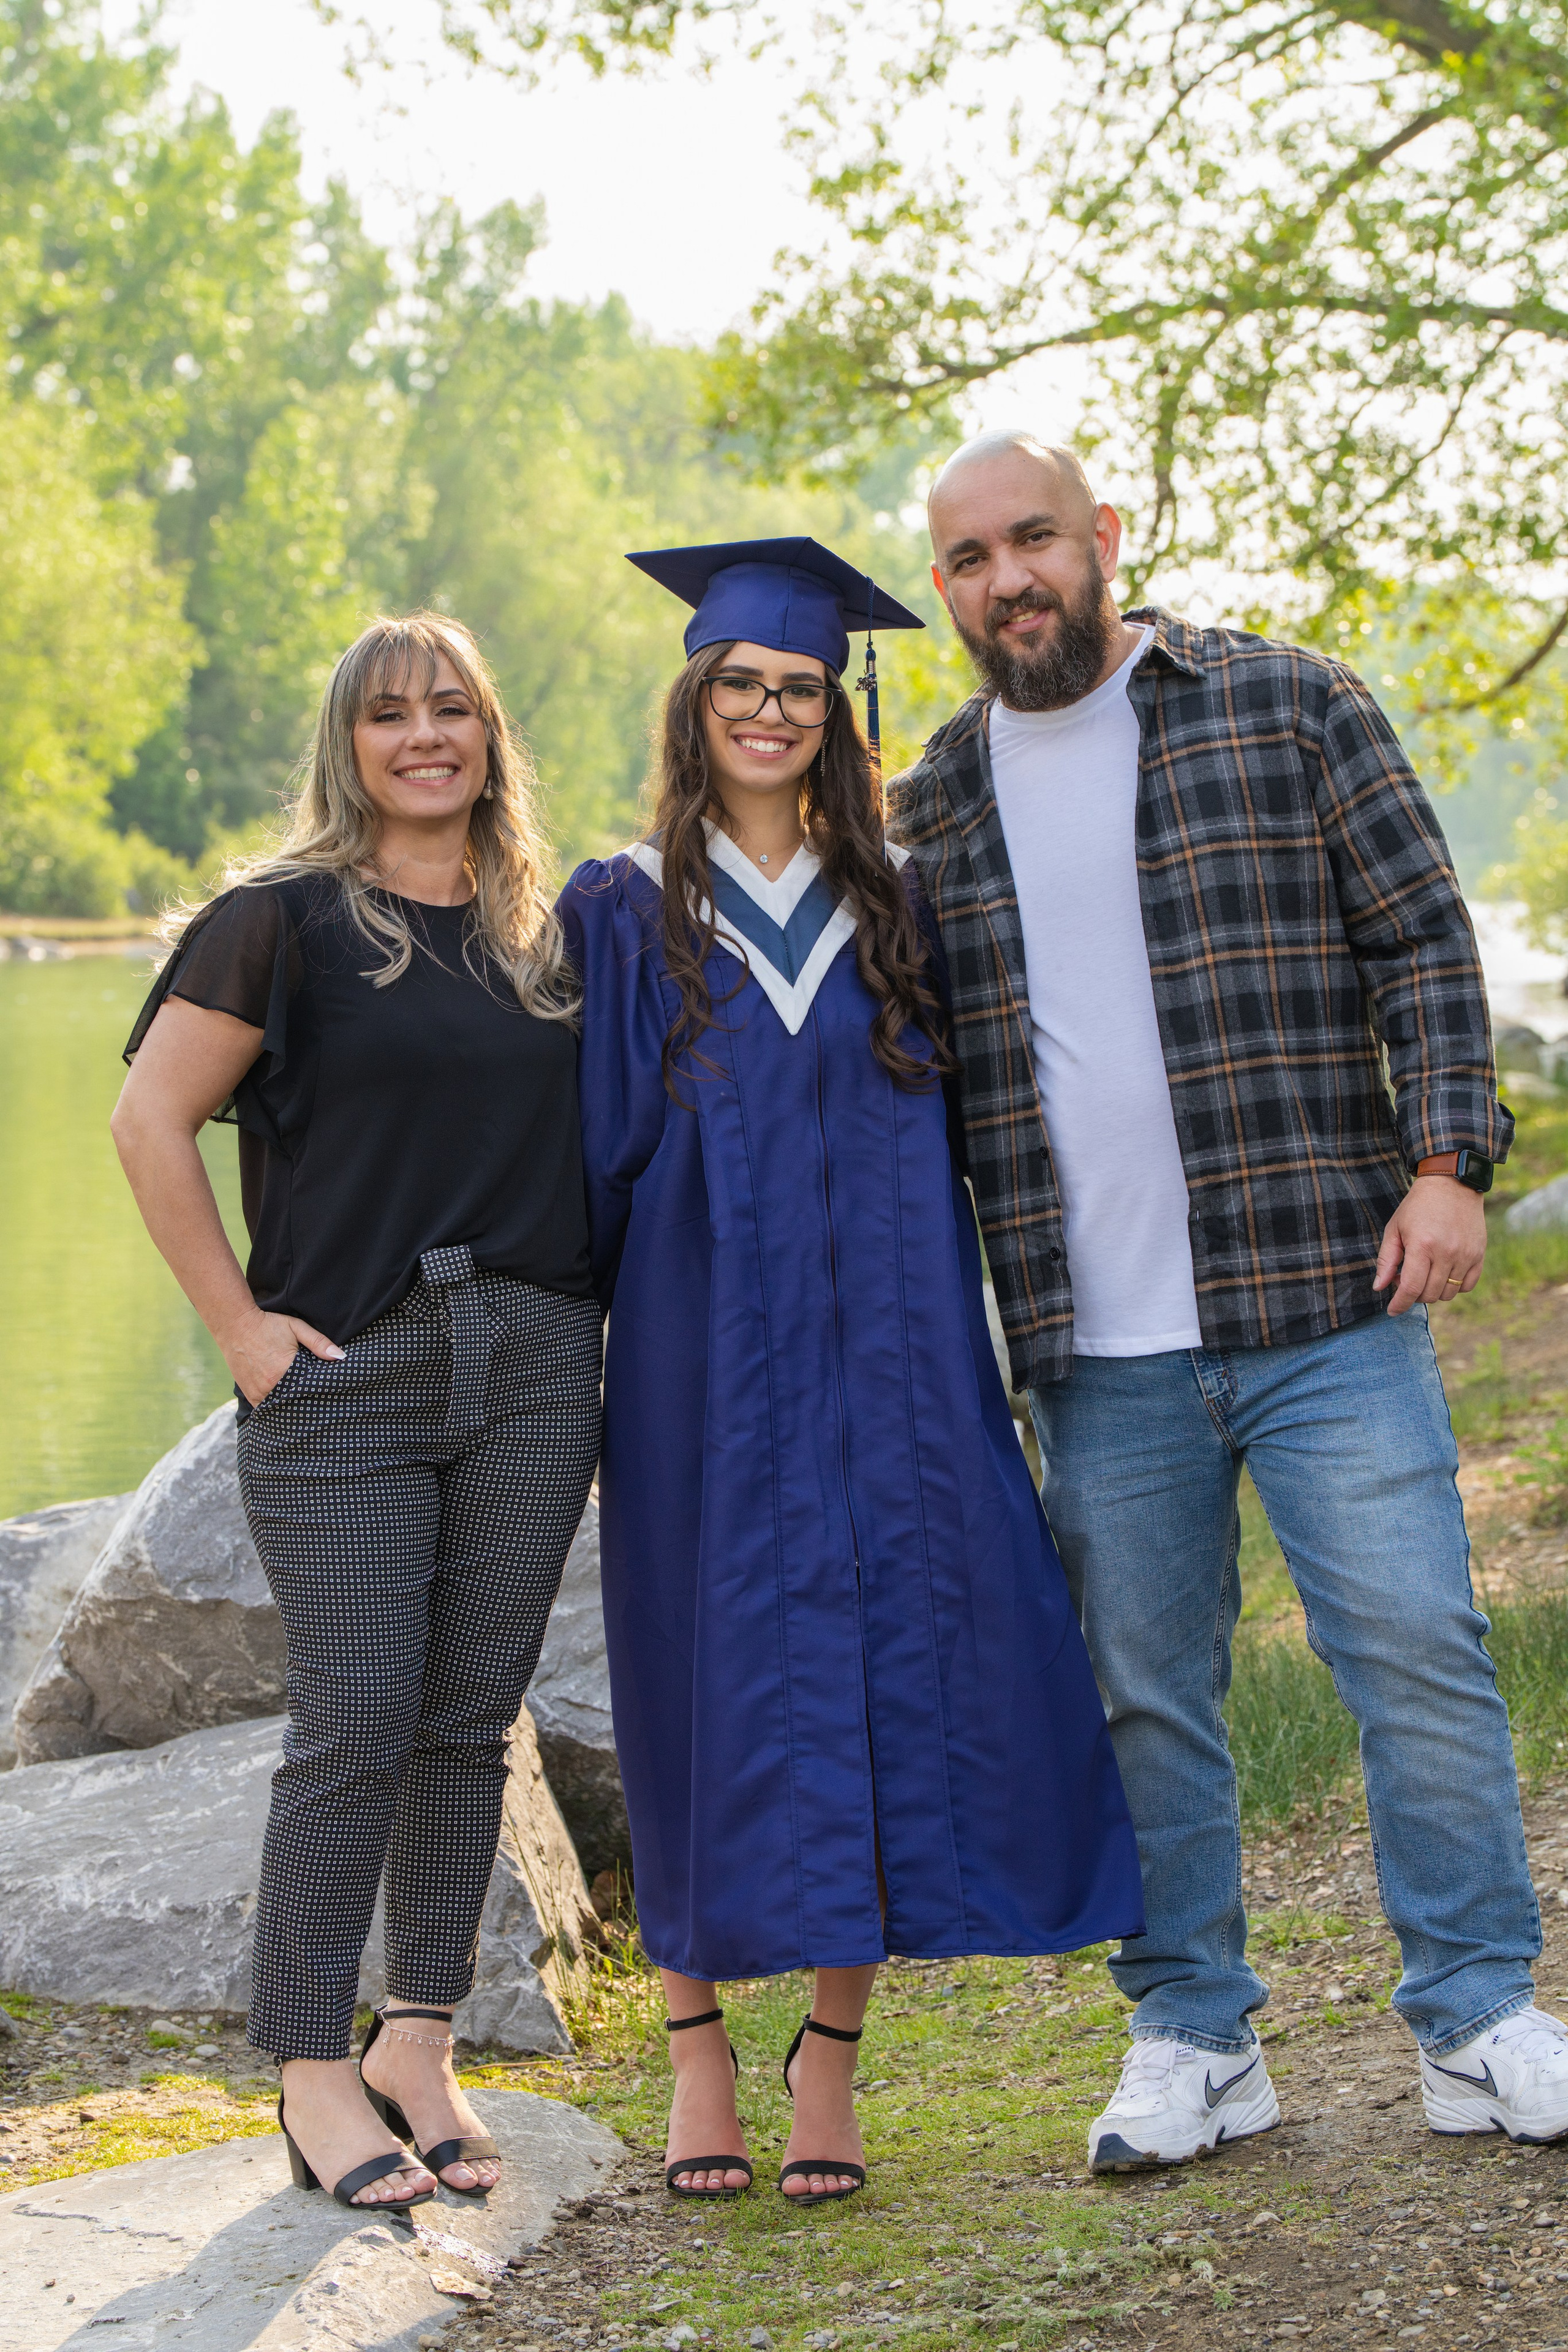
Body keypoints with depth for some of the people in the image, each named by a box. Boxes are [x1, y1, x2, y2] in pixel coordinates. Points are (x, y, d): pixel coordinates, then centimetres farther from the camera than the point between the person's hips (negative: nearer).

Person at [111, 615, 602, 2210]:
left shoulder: (540, 939, 13)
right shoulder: (284, 920, -2)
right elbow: (149, 1123, -5)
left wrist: (569, 1311, 9)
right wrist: (240, 1323, -8)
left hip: (531, 1375, 4)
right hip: (344, 1377, -4)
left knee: (469, 1721, 7)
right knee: (357, 1728, -4)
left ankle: (420, 2045, 19)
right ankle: (313, 2069, 8)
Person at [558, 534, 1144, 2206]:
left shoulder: (889, 911, 11)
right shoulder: (624, 914, 4)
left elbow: (947, 1120, 12)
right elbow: (594, 1153, 3)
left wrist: (959, 1357, 5)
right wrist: (567, 1358, -1)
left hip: (881, 1364, 2)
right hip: (704, 1372, -2)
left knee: (882, 1688, -1)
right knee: (714, 1691, 3)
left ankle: (829, 2053, 10)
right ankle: (699, 2049, 16)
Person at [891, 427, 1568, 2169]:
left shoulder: (1288, 707, 4)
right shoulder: (931, 800, 11)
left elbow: (1421, 940, 2)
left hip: (1322, 1302, -2)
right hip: (1093, 1352, 3)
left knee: (1417, 1657, -3)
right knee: (1147, 1698, 8)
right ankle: (1192, 2041, 21)